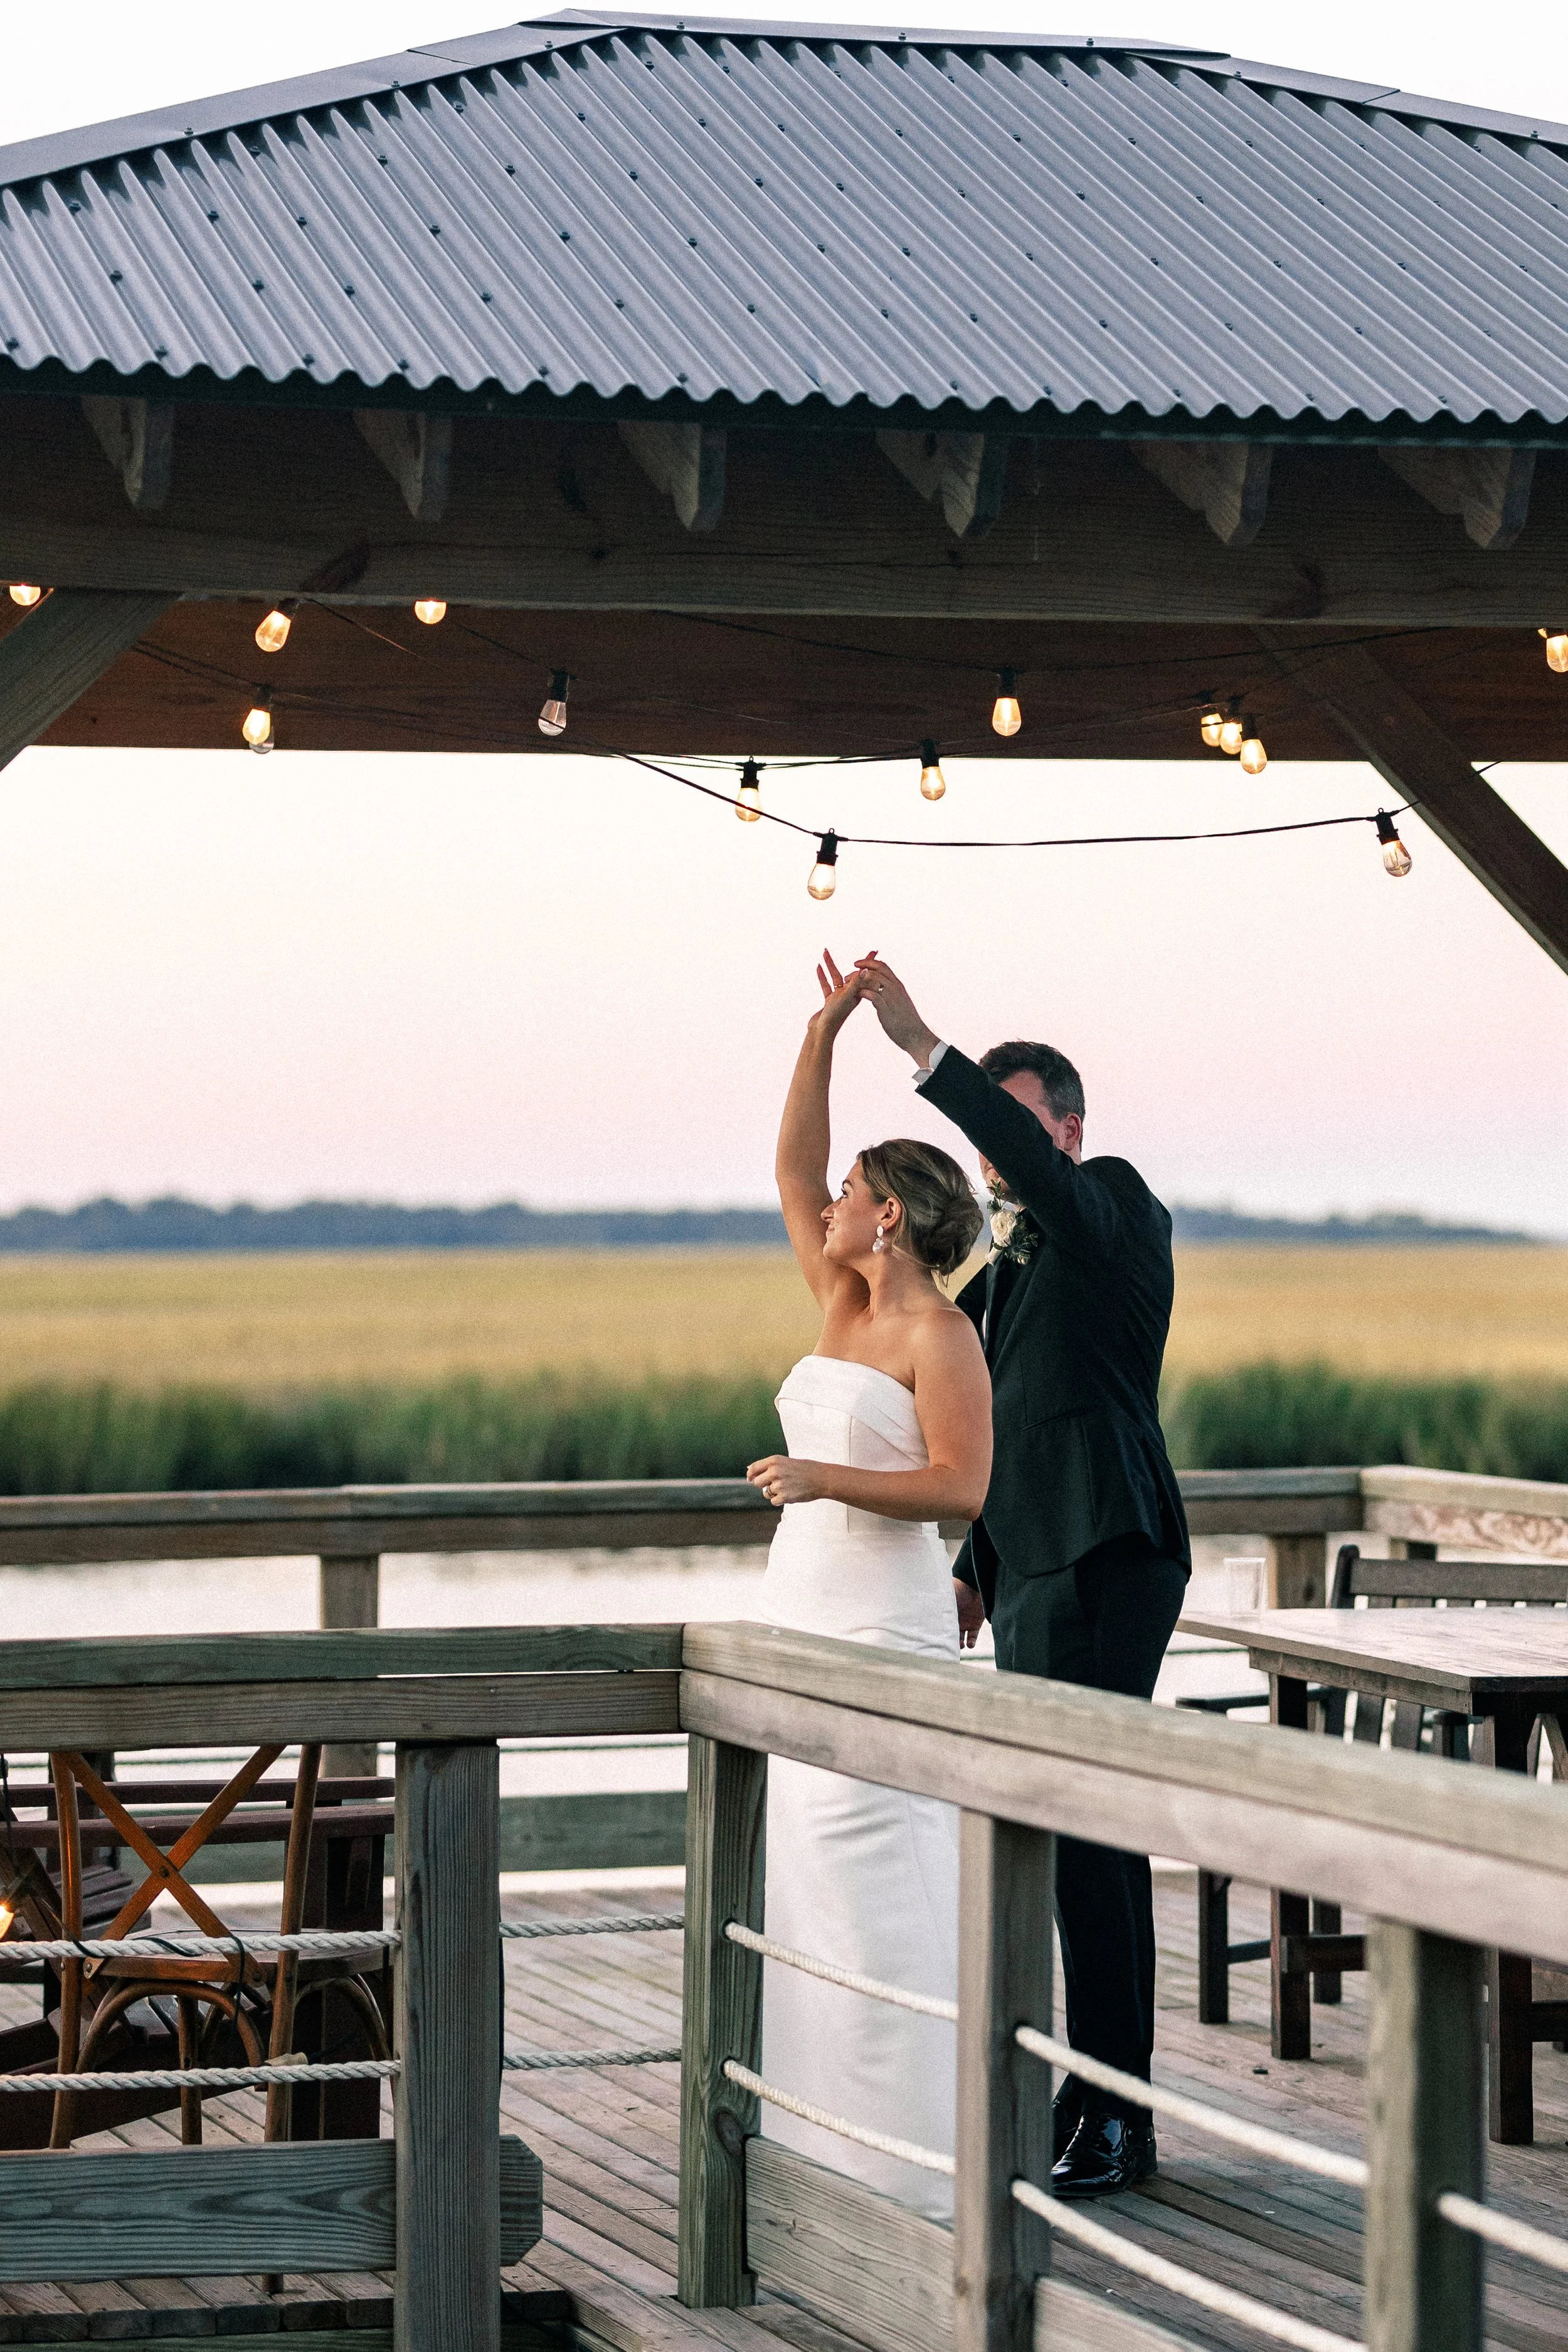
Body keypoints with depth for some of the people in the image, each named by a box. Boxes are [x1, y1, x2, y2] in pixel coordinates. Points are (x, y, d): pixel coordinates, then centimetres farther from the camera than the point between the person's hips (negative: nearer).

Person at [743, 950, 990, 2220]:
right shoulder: (844, 1303, 13)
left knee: (876, 1892, -9)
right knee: (808, 1888, 8)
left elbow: (960, 1488, -17)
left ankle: (917, 2157, -6)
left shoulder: (942, 1334, -9)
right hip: (806, 1617, 9)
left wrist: (824, 1479, -22)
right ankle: (825, 2126, 13)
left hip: (883, 1632, -9)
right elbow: (792, 1169, 13)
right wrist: (825, 1031, 7)